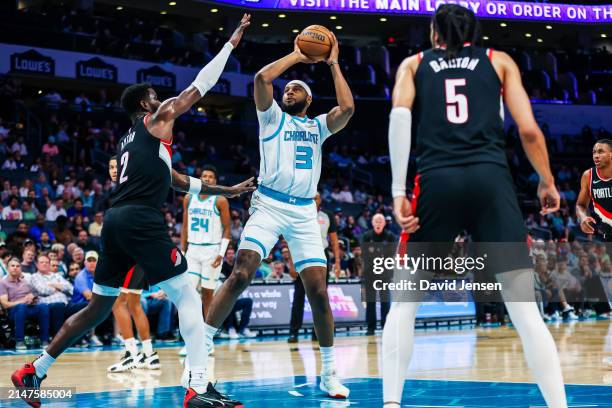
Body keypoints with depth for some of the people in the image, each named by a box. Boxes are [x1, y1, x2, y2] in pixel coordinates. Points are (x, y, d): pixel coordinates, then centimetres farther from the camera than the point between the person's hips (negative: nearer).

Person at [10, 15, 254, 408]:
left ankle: (34, 371, 19)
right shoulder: (158, 118, 7)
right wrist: (233, 41, 17)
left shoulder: (132, 140, 30)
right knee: (187, 296, -6)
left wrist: (225, 191, 39)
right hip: (141, 219, -9)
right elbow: (200, 85, 8)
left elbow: (178, 181, 36)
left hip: (116, 220, 9)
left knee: (99, 306, 16)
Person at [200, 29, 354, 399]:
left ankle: (330, 374, 8)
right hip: (269, 205, -2)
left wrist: (334, 64, 8)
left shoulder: (318, 126, 19)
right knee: (241, 275, -20)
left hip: (305, 213, 3)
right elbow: (262, 79, -6)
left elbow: (347, 108, 0)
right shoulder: (273, 117, 13)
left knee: (318, 290, -2)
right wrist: (296, 56, 5)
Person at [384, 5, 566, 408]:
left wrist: (398, 190, -5)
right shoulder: (500, 61, 21)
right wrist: (547, 183, 25)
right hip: (491, 178, 0)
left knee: (404, 303, 12)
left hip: (437, 180, 0)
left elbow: (399, 115, 0)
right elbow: (529, 130, 10)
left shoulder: (414, 64, 20)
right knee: (526, 310, 0)